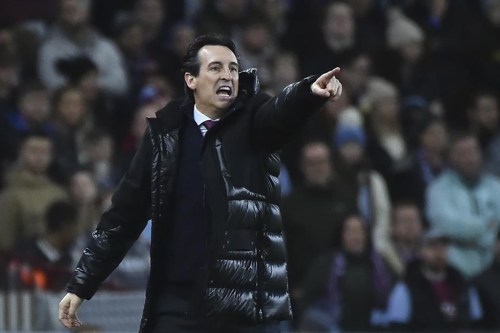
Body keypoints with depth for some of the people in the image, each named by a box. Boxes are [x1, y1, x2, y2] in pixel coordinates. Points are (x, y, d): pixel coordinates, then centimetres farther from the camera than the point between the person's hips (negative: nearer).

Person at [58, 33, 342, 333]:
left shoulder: (253, 122, 3)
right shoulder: (166, 133, 7)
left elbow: (283, 111, -21)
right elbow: (126, 212, 11)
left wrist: (311, 91, -44)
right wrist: (81, 284, 9)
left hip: (250, 306, -1)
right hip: (180, 305, 2)